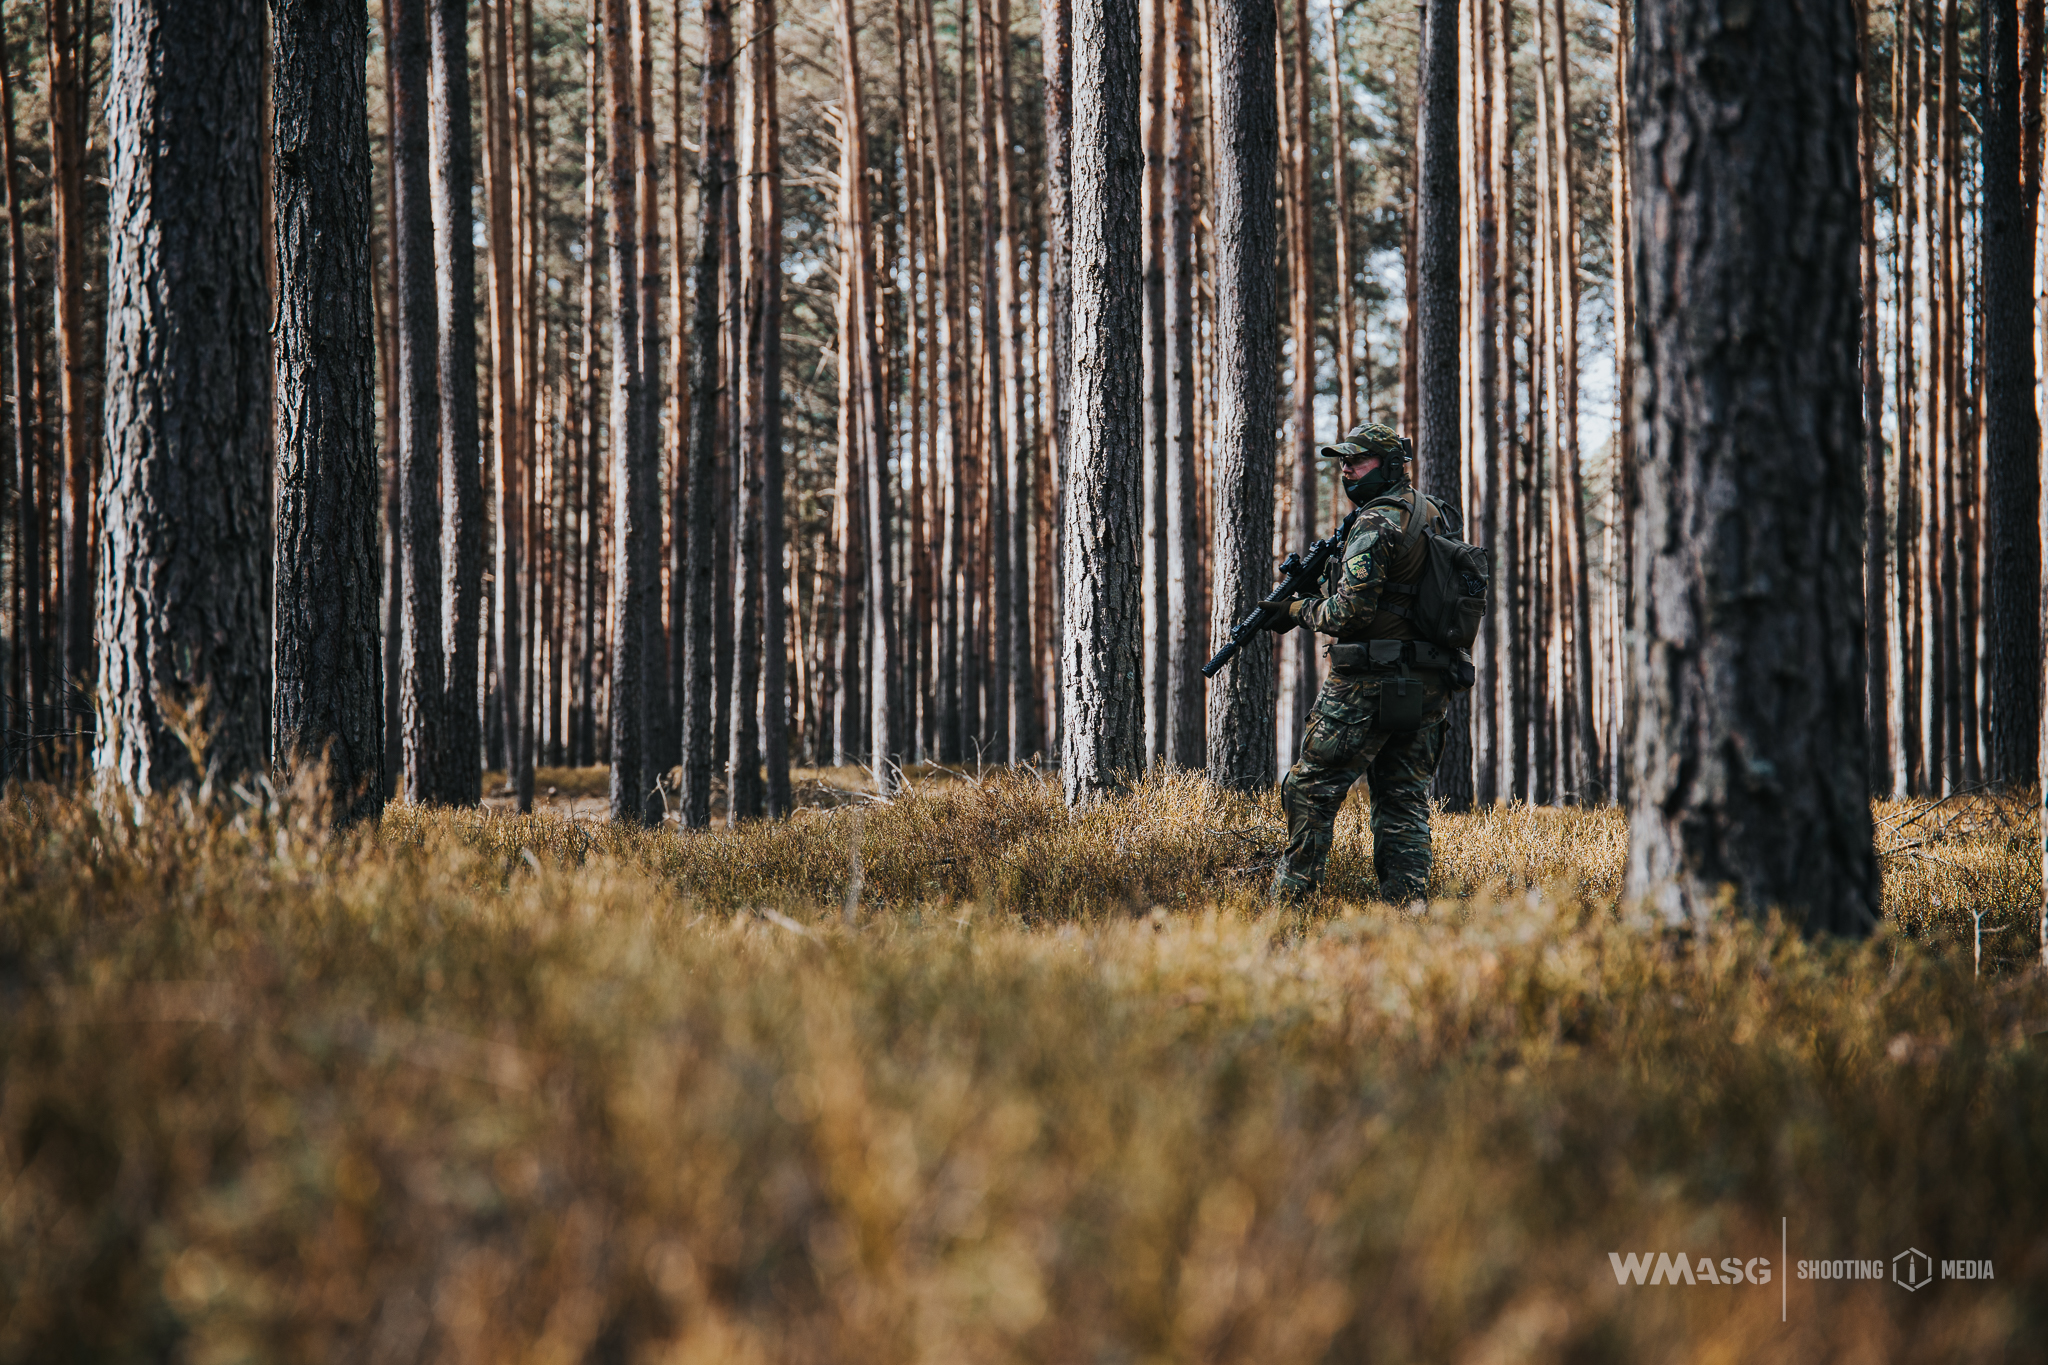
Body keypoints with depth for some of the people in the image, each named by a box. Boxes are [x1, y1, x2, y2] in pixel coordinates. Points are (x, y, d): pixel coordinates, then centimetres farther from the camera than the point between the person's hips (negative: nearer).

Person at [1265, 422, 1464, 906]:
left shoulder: (1376, 524, -13)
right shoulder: (1435, 517, 15)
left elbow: (1351, 612, -19)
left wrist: (1300, 610, -1)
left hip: (1370, 685, -8)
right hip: (1430, 687, 8)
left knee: (1311, 789, 0)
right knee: (1405, 798, 9)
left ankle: (1289, 901, 1)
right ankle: (1407, 906, 1)